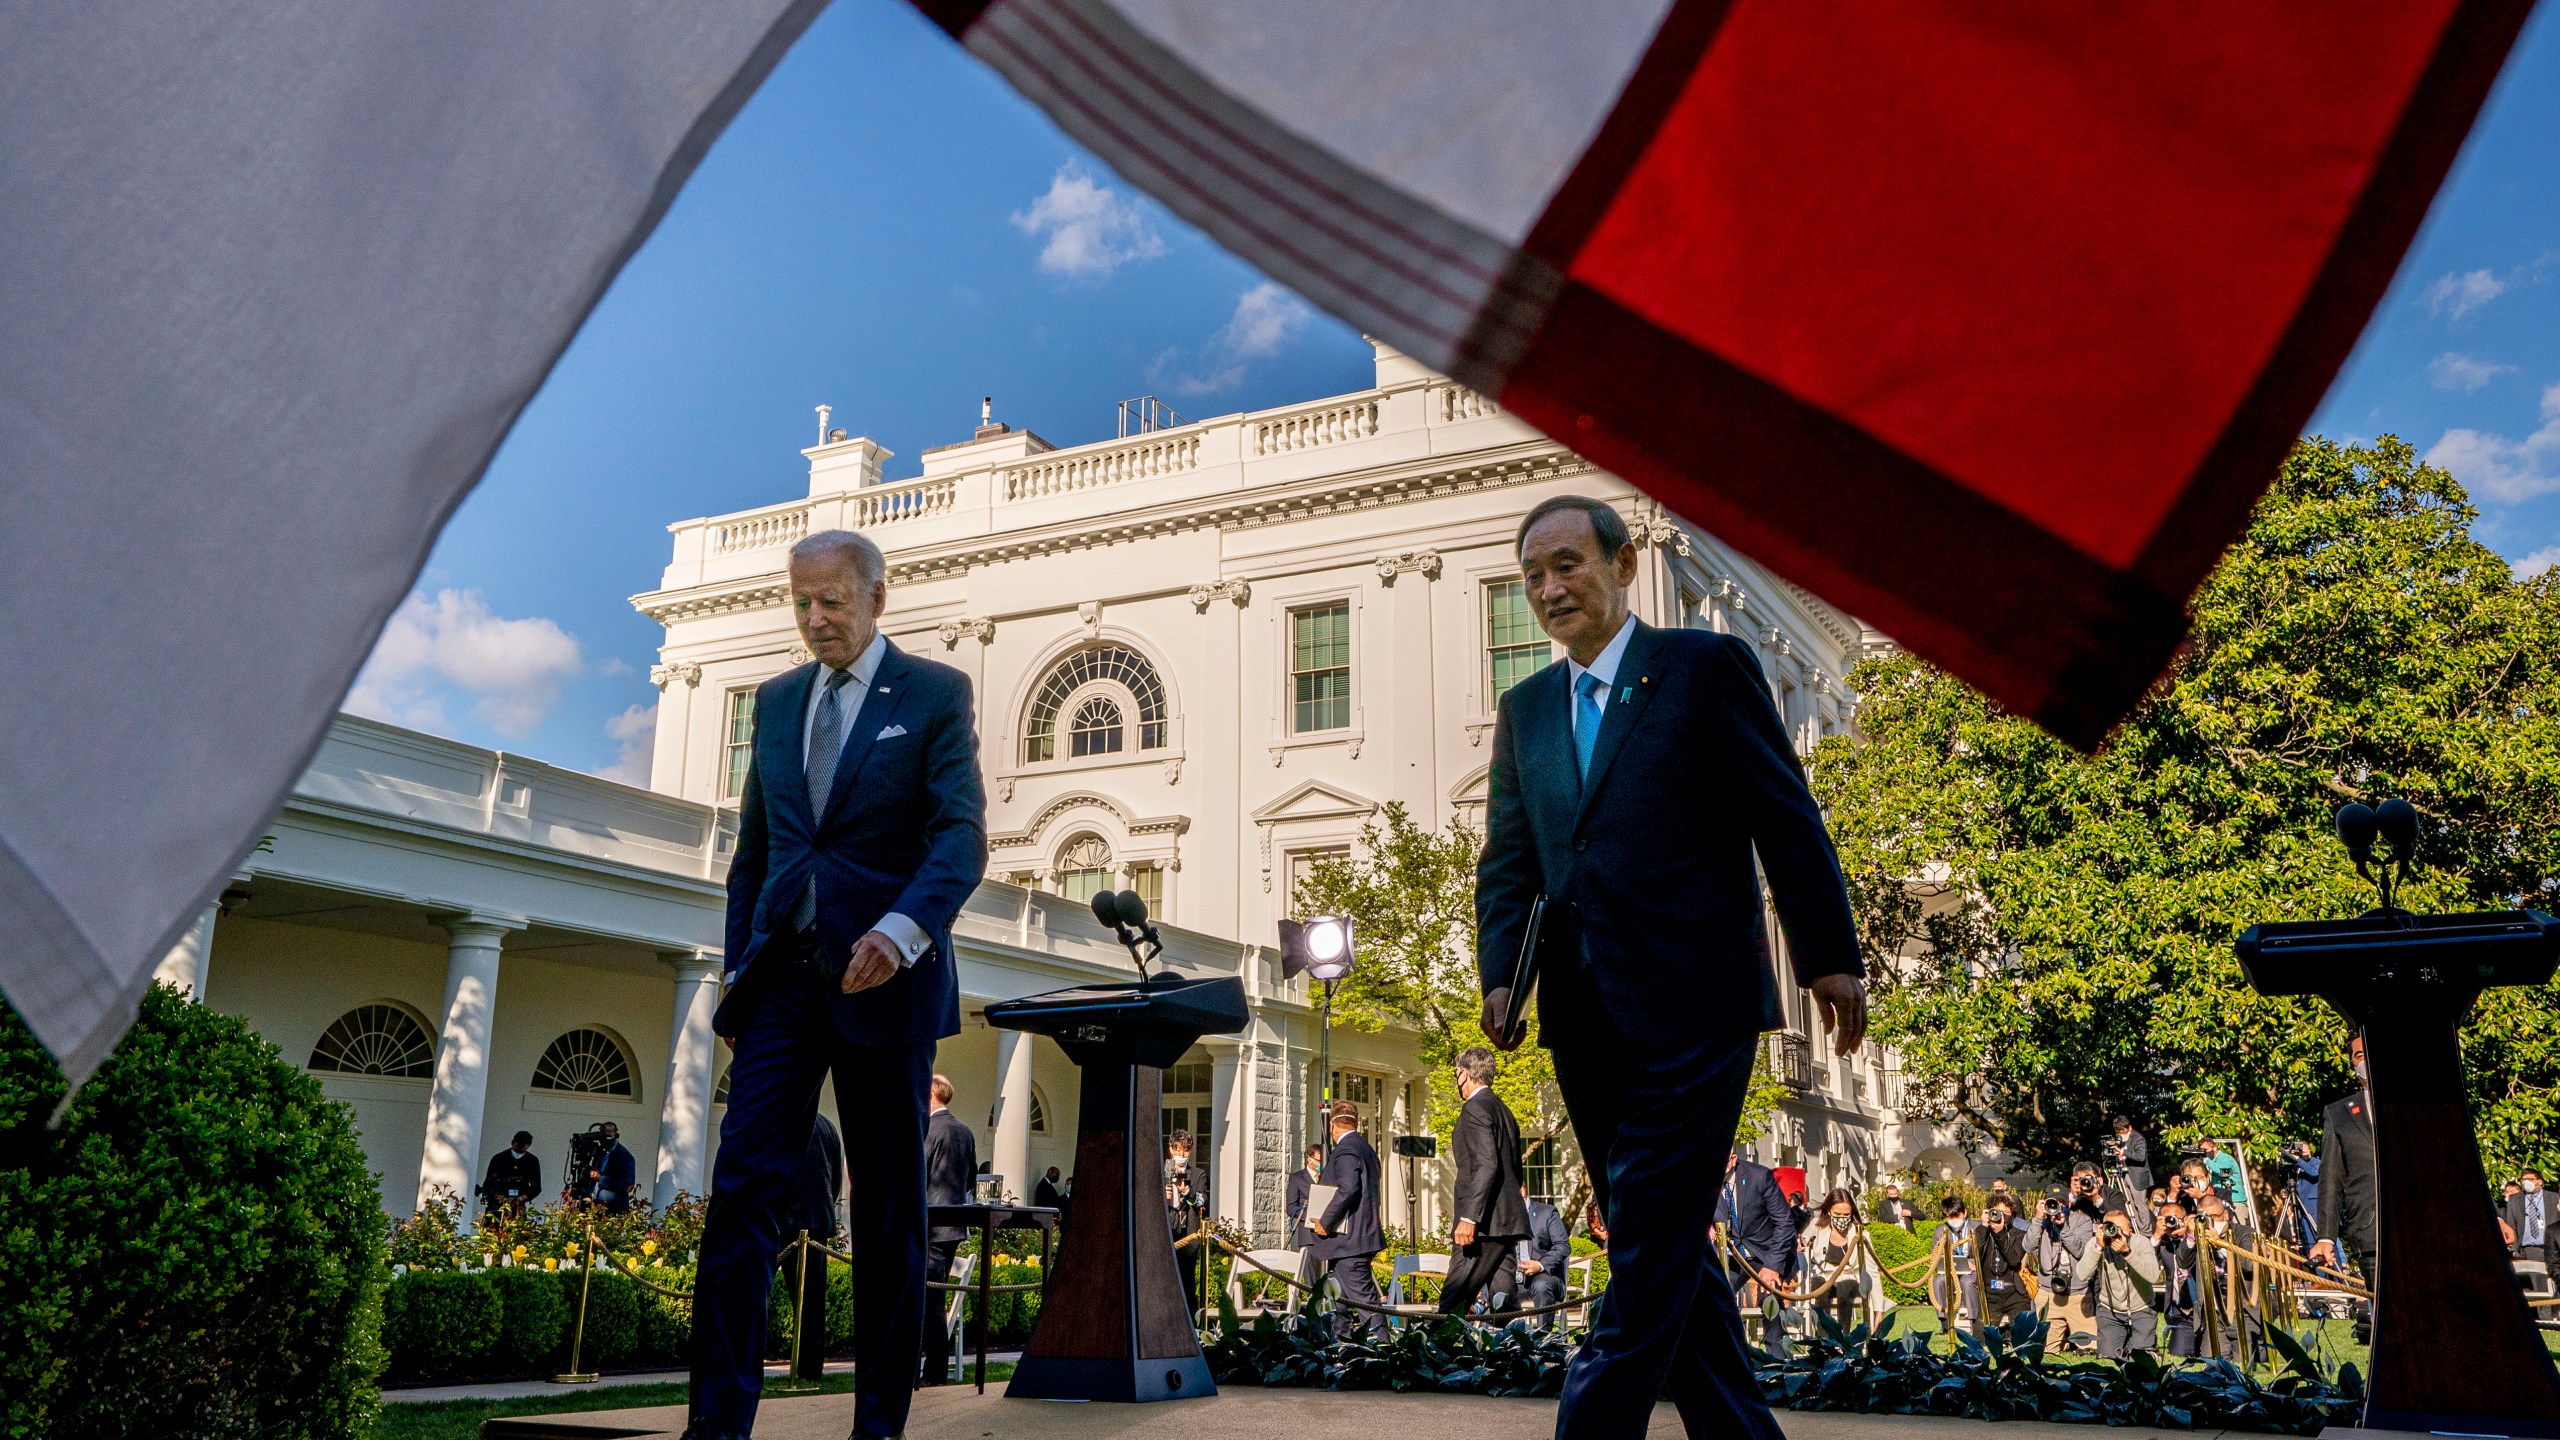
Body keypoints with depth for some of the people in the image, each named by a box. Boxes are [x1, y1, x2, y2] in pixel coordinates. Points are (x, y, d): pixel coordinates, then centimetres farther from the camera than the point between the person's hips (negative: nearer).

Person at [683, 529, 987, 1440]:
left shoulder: (935, 695, 1)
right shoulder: (777, 700, 16)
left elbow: (962, 835, -9)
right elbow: (752, 850, 19)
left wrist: (902, 929, -26)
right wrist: (738, 970, 11)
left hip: (884, 978, -4)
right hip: (784, 977, 4)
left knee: (889, 1208, 3)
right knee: (742, 1186, -8)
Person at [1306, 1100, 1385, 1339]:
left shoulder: (1345, 1150, -14)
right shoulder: (1366, 1148, 17)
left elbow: (1347, 1190, -27)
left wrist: (1326, 1222, -19)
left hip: (1349, 1239, -10)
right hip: (1364, 1235, 10)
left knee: (1362, 1297, -10)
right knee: (1344, 1296, 17)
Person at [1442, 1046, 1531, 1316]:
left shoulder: (1475, 1108, -8)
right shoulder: (1503, 1109, 20)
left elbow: (1486, 1165, -20)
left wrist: (1469, 1217, -23)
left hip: (1485, 1222, -9)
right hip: (1509, 1222, 9)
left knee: (1454, 1300, -10)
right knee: (1502, 1299, 5)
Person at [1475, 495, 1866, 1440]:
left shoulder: (1708, 666, 0)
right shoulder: (1524, 708, 16)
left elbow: (1786, 822, -2)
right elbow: (1508, 860, 13)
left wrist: (1830, 959, -5)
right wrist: (1499, 974, -2)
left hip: (1691, 1008, -6)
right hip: (1586, 1022, 6)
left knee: (1651, 1249, -6)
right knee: (1662, 1250, 12)